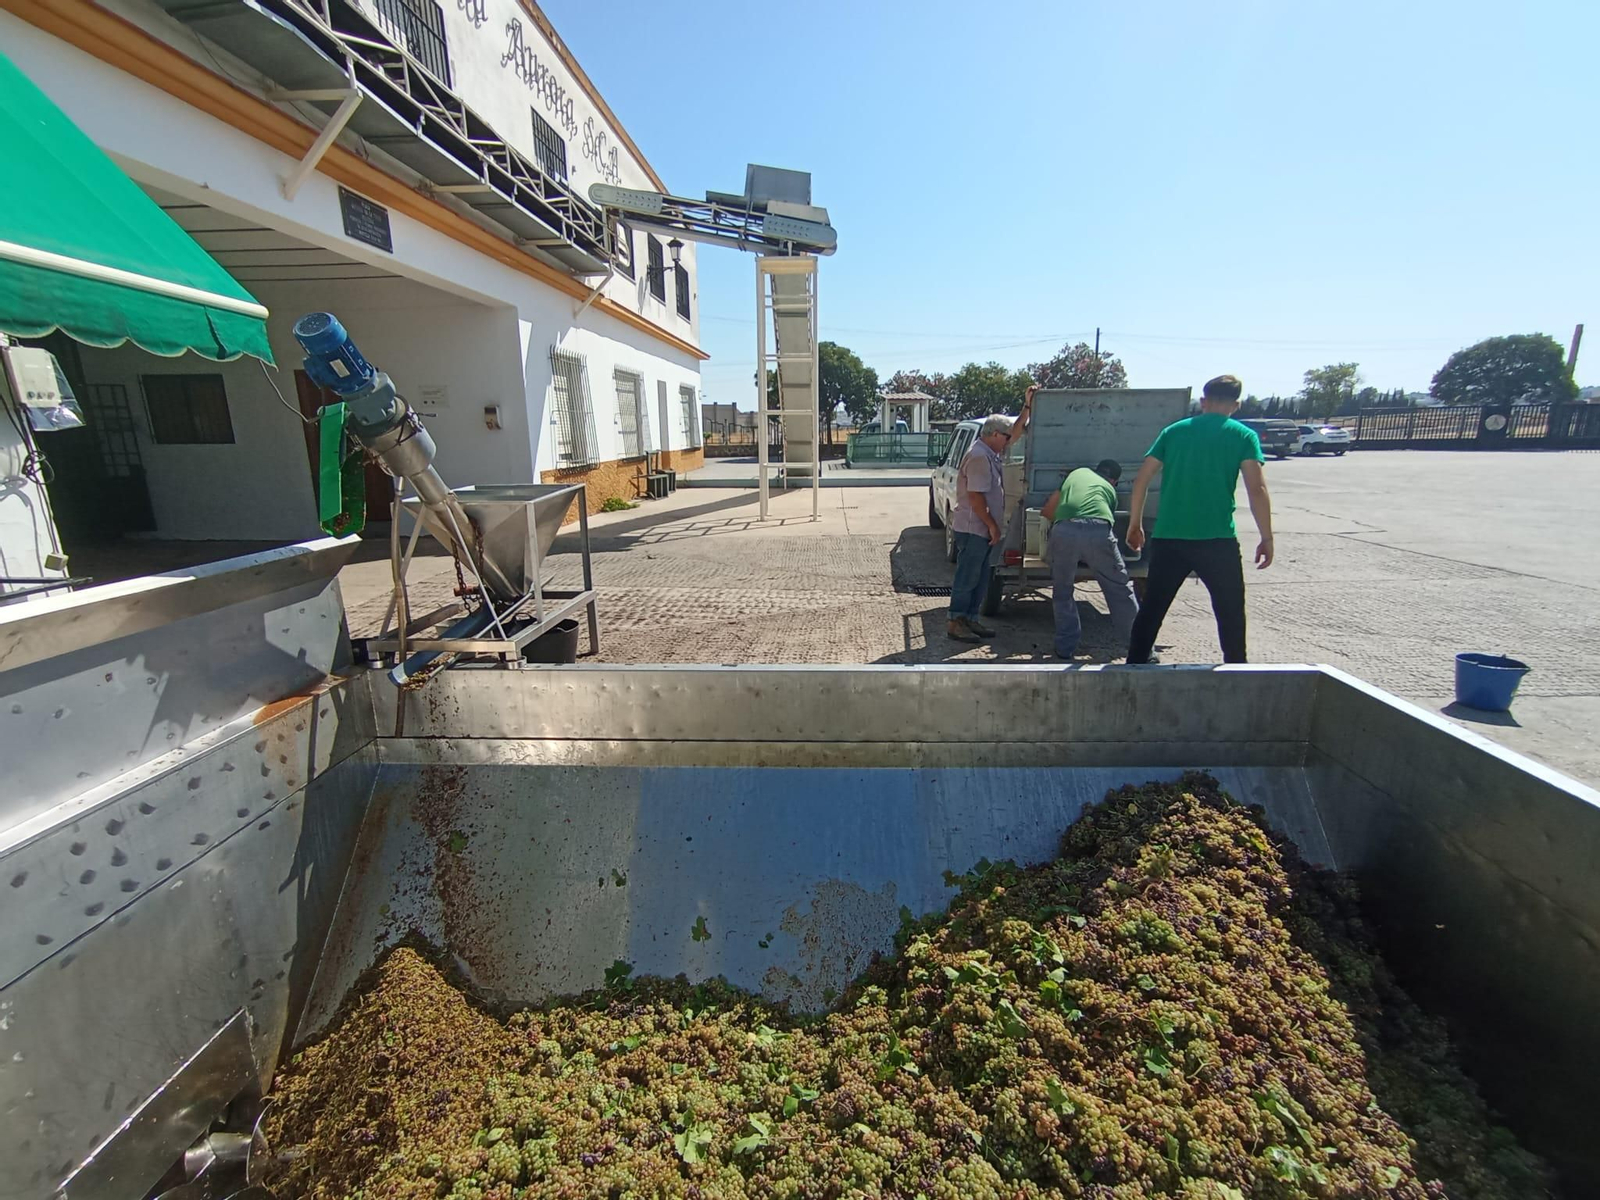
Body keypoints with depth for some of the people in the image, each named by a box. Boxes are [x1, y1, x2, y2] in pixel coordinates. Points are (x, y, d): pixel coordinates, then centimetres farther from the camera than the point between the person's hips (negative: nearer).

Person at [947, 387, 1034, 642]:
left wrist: (1028, 405, 16)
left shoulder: (992, 453, 14)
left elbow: (1017, 431, 26)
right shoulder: (979, 457, -17)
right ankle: (956, 623, 1)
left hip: (982, 529, 10)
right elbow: (975, 496, -22)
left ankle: (970, 619, 20)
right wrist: (992, 526, -18)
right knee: (967, 577, -5)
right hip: (973, 528, -10)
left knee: (981, 578, 13)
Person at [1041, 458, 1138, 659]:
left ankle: (1065, 648, 19)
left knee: (1062, 592, 19)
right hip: (1098, 532, 0)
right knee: (1120, 590, 16)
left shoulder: (1076, 473, 34)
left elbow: (1046, 512, 37)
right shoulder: (1110, 489, 31)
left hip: (1064, 531, 0)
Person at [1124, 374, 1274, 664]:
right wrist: (1266, 538, 0)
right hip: (1218, 540, -2)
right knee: (1230, 613, 14)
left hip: (1168, 538, 2)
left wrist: (1135, 524, 14)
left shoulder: (1174, 431, 10)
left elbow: (1141, 479, 6)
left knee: (1152, 607, 12)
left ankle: (1136, 664, 17)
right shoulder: (1243, 436, 4)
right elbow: (1257, 490, -6)